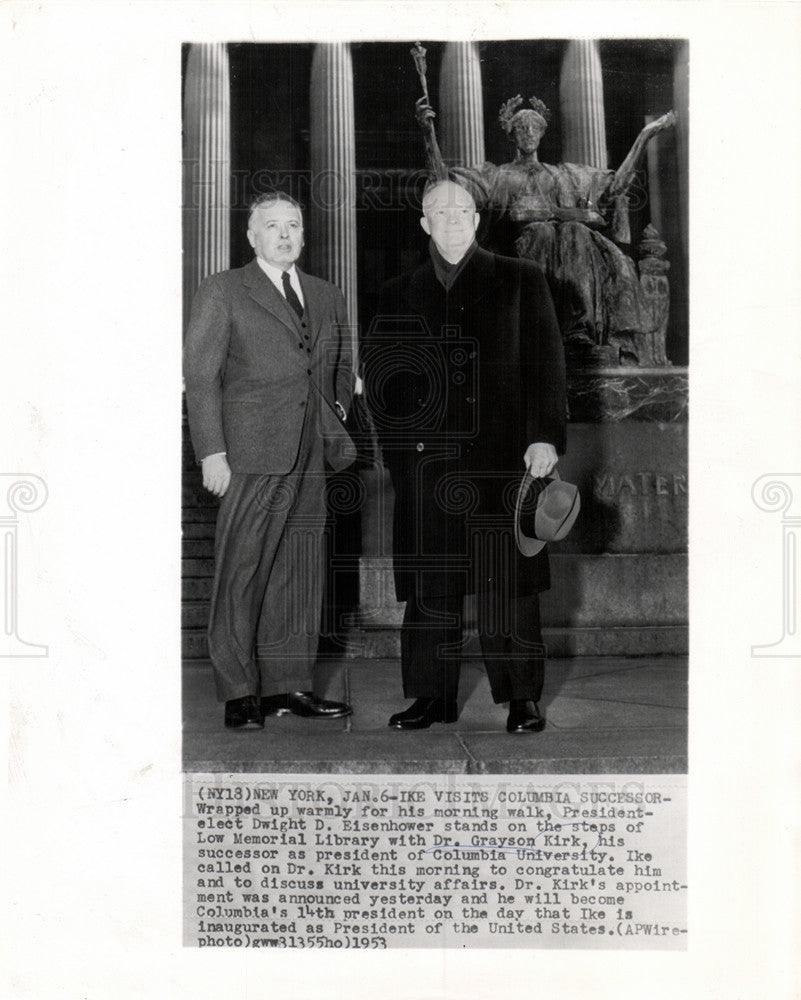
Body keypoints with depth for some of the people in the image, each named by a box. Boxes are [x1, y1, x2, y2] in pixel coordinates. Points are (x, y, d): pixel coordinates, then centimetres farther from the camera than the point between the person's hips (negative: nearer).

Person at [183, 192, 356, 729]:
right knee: (242, 571, -3)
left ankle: (291, 684, 16)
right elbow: (200, 375, -1)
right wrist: (211, 451, -9)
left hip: (311, 453, 5)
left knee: (301, 569, 7)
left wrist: (340, 406, 11)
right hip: (251, 451, -5)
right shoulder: (223, 291, 4)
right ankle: (239, 692, 4)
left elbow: (342, 365, 31)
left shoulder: (327, 297, 19)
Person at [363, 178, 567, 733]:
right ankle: (432, 695, 13)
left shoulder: (521, 281, 11)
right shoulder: (399, 295, 16)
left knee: (510, 581, 0)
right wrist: (400, 438, 4)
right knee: (430, 585, 4)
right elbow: (380, 374, 16)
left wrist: (545, 436, -6)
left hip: (503, 457, -2)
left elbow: (546, 363, 5)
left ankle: (523, 697, 10)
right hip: (427, 463, 2)